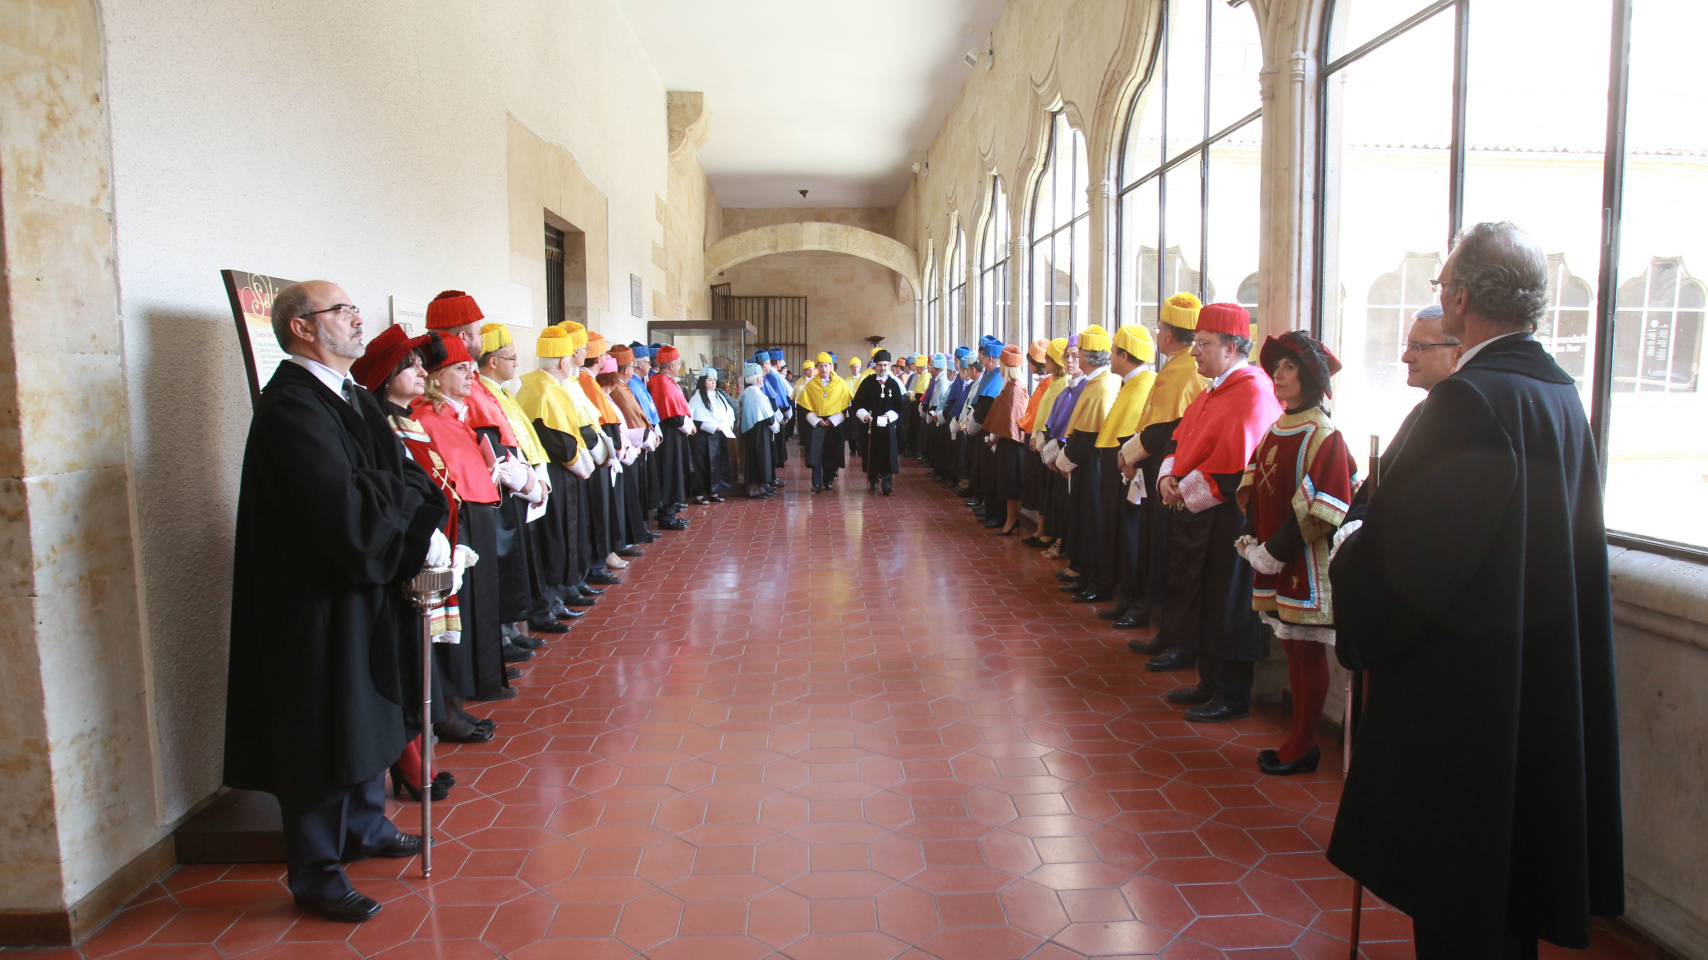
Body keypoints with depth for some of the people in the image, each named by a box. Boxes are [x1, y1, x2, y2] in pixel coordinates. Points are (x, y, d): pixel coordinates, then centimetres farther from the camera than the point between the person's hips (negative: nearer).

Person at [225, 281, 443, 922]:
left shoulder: (352, 398, 9)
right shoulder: (290, 407, -21)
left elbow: (403, 474, 7)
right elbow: (345, 513, -28)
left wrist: (428, 525, -12)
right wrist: (420, 542, -15)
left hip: (366, 588, 10)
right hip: (318, 603, -9)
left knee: (365, 718, 22)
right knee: (324, 736, 3)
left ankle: (364, 827, 42)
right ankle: (315, 876, 20)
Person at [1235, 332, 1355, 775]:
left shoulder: (1324, 437, -12)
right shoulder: (1275, 431, 12)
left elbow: (1320, 510, -17)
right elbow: (1253, 489, 14)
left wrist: (1276, 552, -17)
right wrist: (1252, 541, 1)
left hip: (1306, 565, -7)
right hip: (1274, 563, 7)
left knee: (1308, 652, 3)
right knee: (1292, 649, 13)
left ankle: (1303, 747, 13)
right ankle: (1299, 739, 24)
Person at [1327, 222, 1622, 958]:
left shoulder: (1468, 400, -24)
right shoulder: (1560, 393, 6)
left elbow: (1405, 548, -24)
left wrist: (1347, 553, -3)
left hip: (1463, 690, -9)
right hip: (1544, 690, 9)